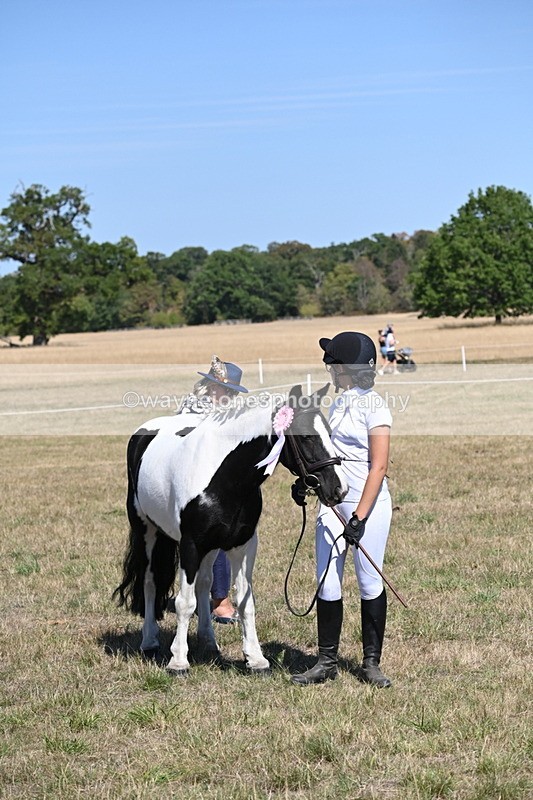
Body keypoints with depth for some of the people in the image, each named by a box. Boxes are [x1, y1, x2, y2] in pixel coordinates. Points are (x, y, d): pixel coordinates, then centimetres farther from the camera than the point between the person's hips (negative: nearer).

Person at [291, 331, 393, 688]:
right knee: (327, 583, 6)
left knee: (370, 583, 2)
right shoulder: (340, 404, 13)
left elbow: (378, 466, -16)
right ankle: (327, 662, 14)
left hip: (368, 504, -8)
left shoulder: (374, 407, -11)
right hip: (334, 502, 8)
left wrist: (360, 517, -21)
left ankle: (372, 663, 11)